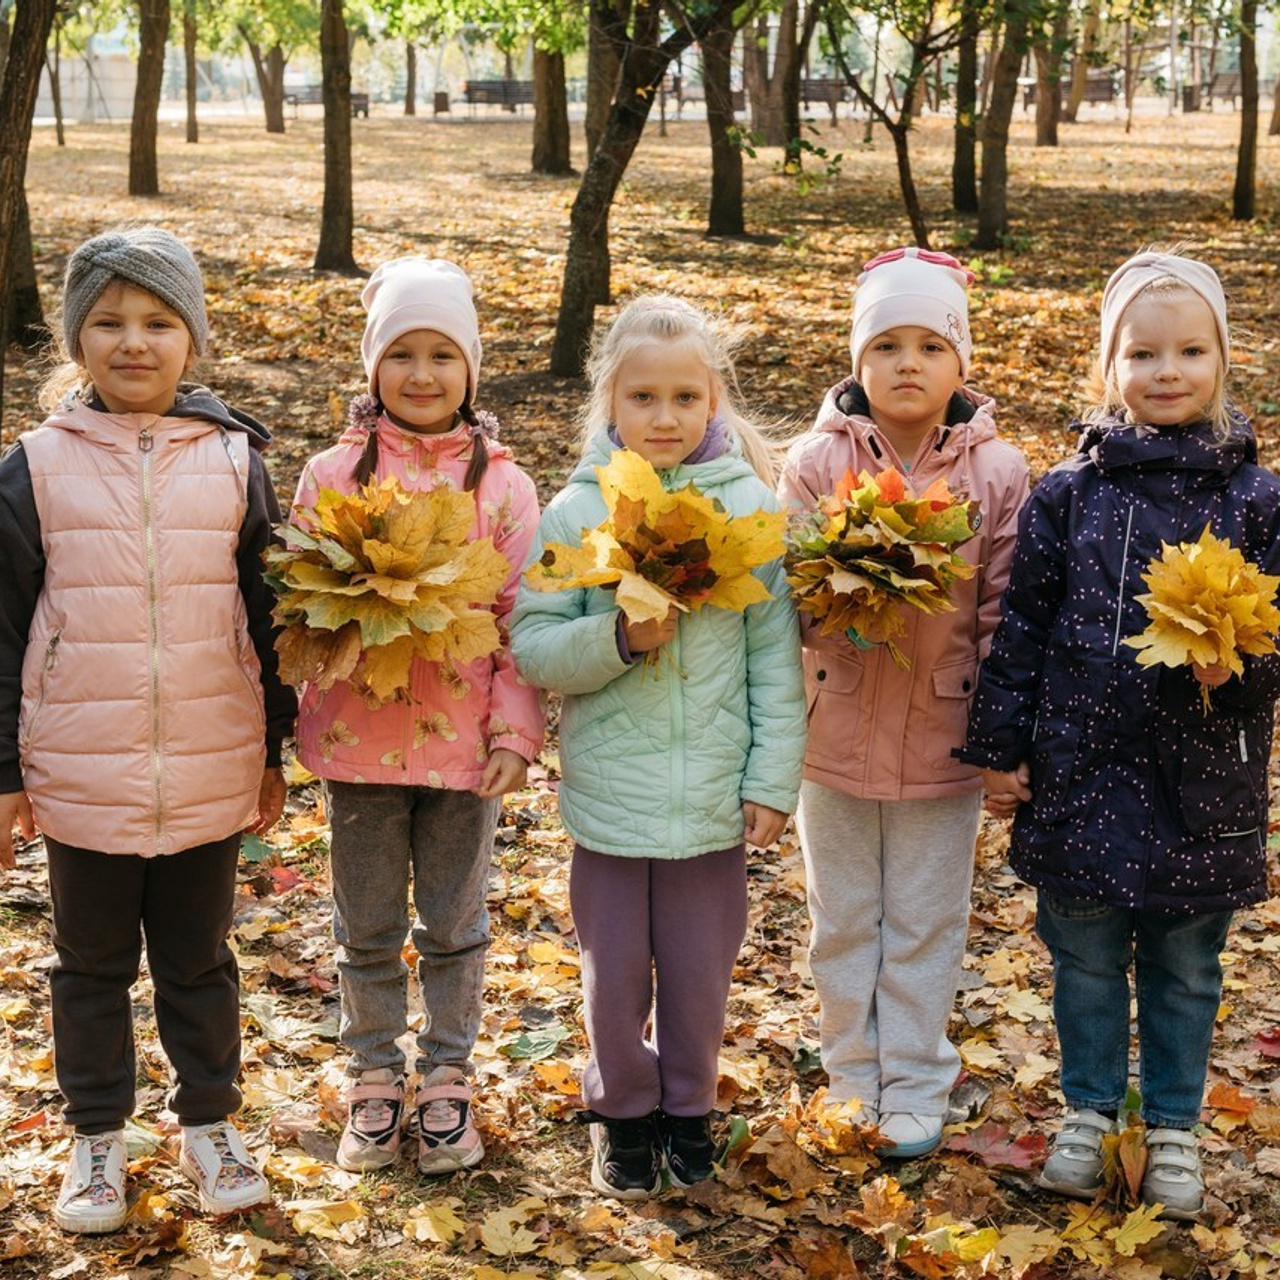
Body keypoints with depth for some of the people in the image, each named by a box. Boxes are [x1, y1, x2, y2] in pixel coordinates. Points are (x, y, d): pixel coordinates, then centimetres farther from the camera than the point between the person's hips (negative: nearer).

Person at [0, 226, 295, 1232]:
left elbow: (268, 616, 6)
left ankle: (210, 1121, 34)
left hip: (210, 774, 1)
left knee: (199, 959, 16)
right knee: (92, 965, 15)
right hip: (82, 775, 0)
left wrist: (274, 751, 8)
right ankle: (98, 1134, 32)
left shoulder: (234, 461, 0)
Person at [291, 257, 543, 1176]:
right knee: (368, 927, 13)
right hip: (359, 736, 1)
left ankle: (448, 1080, 30)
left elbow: (522, 619, -2)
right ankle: (374, 1080, 30)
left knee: (455, 924, 13)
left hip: (465, 741, 0)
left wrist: (517, 731, -7)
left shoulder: (500, 482, -2)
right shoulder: (333, 475, -1)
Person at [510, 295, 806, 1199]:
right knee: (616, 973, 14)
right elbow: (533, 648, -6)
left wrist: (774, 780, -3)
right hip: (610, 796, 0)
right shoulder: (576, 512, -4)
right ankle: (623, 1111, 36)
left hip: (714, 800, 0)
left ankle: (689, 1107, 37)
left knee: (700, 973, 14)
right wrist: (619, 639, -22)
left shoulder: (751, 505, -4)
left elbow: (776, 658, -2)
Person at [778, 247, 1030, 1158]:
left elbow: (1005, 610, -3)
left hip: (942, 739, -1)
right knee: (844, 922, 15)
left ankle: (915, 1091, 27)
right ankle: (853, 1081, 32)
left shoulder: (998, 471, -5)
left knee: (926, 927, 11)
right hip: (837, 731, 1)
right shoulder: (818, 462, -5)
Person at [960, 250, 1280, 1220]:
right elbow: (1022, 629, 2)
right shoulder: (1068, 494, -2)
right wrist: (998, 747, 2)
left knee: (1186, 967, 14)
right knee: (1087, 958, 15)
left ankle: (1173, 1127, 33)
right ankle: (1090, 1111, 35)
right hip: (1082, 774, 0)